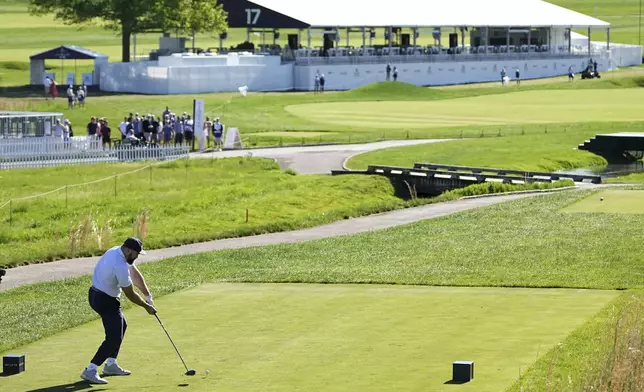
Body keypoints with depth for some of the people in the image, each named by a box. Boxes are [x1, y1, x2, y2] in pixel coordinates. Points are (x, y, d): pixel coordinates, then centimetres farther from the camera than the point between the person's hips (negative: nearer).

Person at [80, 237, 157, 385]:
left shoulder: (117, 251, 0)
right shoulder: (120, 267, -29)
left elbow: (135, 274, 8)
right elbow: (130, 294, -18)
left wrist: (148, 295, 5)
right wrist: (147, 306, -3)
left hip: (96, 294, 11)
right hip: (105, 301, -11)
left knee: (121, 326, 25)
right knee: (114, 338, -11)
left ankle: (111, 364, 29)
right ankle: (90, 371, -15)